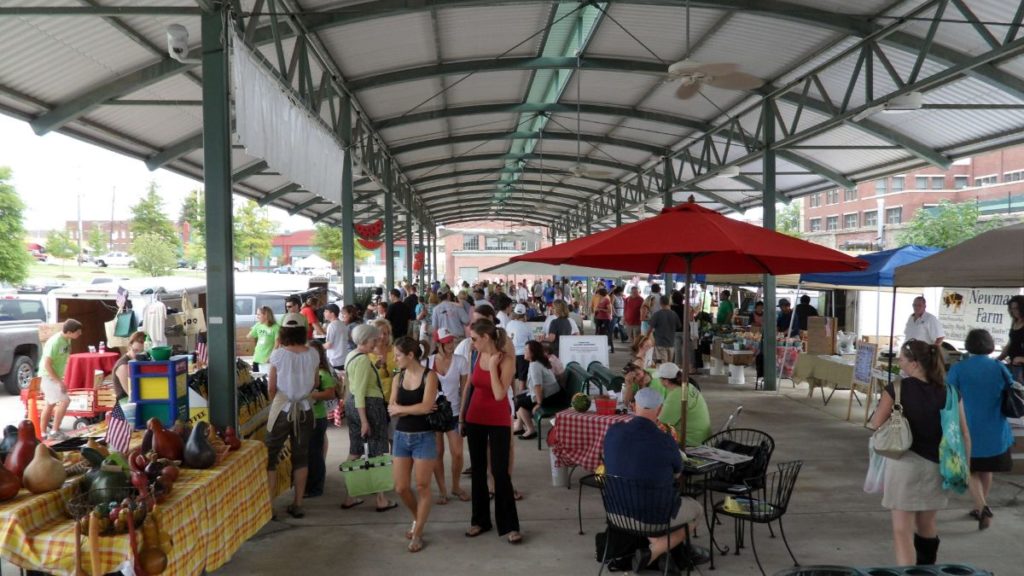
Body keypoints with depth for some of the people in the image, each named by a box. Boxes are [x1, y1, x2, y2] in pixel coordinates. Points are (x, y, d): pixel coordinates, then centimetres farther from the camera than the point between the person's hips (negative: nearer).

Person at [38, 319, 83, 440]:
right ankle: (55, 431, -6)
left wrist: (60, 379, 12)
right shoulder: (55, 342, -25)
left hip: (55, 377, 9)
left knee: (50, 404, 16)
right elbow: (47, 364, -26)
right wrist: (59, 381, -24)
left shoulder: (67, 340, 1)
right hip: (47, 377, -9)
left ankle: (43, 433, 26)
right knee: (65, 400, -14)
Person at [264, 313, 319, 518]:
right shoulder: (313, 354, -4)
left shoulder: (278, 354, -12)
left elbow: (271, 388, -5)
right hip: (305, 409, 3)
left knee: (270, 457, 8)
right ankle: (297, 504, 18)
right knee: (301, 457, 12)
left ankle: (268, 504, 8)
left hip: (282, 409, -3)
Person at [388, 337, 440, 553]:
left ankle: (418, 533, 16)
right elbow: (391, 410, -1)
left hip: (424, 437, -5)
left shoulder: (429, 376, -8)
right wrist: (414, 409, -14)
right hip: (401, 436, 5)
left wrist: (400, 408, -7)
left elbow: (426, 406, -19)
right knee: (401, 488, 6)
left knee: (422, 487, 2)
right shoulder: (399, 377, 6)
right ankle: (418, 519, 33)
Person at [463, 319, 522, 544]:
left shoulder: (506, 360, -15)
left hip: (499, 421, -6)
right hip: (475, 419, 6)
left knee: (500, 472, -5)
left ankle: (510, 525, 5)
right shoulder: (478, 356, 2)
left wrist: (493, 365, -22)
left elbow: (499, 394, -23)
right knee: (477, 470, 11)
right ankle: (480, 520, 23)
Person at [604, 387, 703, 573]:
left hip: (617, 510, 5)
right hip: (654, 515, -5)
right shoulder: (666, 441, -21)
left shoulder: (612, 432, -10)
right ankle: (653, 552, 8)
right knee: (696, 509, 24)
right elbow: (677, 473, 1)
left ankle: (654, 545, 22)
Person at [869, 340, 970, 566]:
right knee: (926, 524, 25)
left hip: (904, 462, -4)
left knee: (902, 530, 1)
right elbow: (963, 435, 1)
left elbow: (876, 424, -4)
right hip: (935, 466, 5)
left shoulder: (897, 389, -10)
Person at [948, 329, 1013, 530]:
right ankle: (980, 507, 31)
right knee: (986, 470, 19)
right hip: (994, 430, 3)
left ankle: (982, 507, -9)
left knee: (971, 470, 10)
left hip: (968, 429, -3)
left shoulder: (958, 368, -10)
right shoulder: (999, 368, -3)